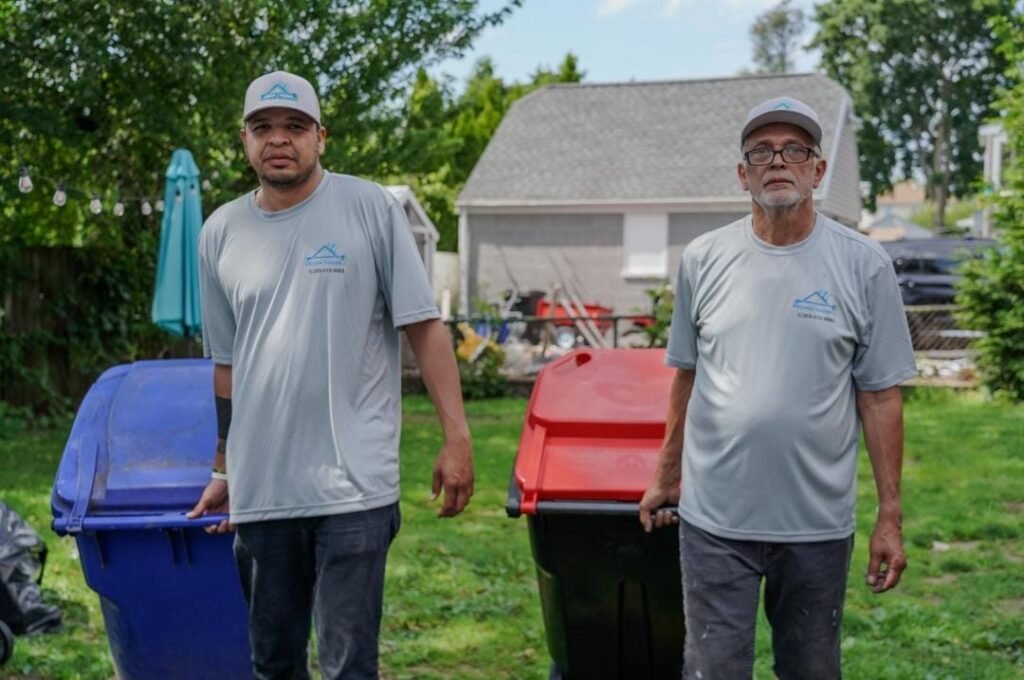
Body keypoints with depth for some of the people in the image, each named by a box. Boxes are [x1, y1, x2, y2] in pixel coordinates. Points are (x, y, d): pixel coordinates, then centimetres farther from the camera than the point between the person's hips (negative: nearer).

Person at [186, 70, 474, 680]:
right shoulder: (221, 232, 9)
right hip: (260, 491, 4)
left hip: (353, 487, -4)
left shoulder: (370, 208, -3)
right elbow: (227, 364, 16)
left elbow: (424, 326, -3)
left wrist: (457, 438, -10)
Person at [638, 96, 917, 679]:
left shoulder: (864, 265, -3)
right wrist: (666, 477, 14)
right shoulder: (704, 259, 2)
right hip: (715, 518, 1)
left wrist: (891, 516, -3)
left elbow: (881, 396, -2)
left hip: (820, 523, 0)